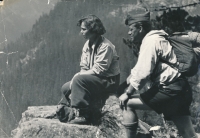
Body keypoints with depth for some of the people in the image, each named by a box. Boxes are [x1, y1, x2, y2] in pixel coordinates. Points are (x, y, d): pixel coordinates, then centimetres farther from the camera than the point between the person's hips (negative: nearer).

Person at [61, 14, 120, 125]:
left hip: (108, 81, -9)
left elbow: (99, 70, -24)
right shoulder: (87, 44, 8)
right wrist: (78, 76, -11)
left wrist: (78, 75, -18)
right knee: (66, 88, 2)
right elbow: (84, 68, 9)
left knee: (79, 80, -30)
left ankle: (82, 116, -28)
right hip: (94, 78, 9)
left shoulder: (105, 46, -19)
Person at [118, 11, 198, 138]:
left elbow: (143, 74, -17)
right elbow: (138, 70, 27)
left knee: (127, 103, -4)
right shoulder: (152, 39, 21)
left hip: (170, 89, -10)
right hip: (179, 89, 10)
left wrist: (127, 93, -8)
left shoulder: (150, 41, -10)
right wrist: (124, 86, 22)